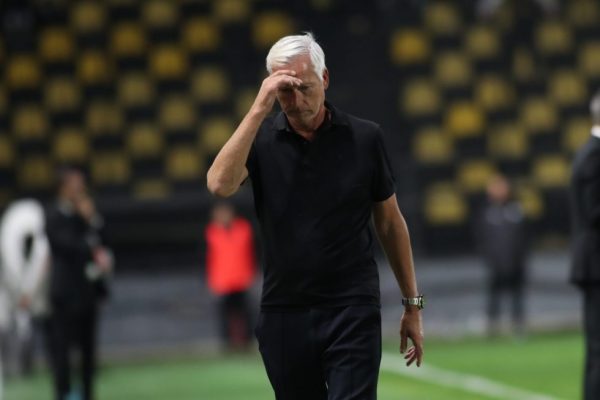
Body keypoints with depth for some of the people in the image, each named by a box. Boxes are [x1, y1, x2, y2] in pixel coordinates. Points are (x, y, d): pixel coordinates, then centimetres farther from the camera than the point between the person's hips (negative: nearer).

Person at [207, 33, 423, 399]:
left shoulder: (365, 138, 0)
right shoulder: (259, 138, 1)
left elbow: (390, 222, 9)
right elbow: (220, 184, -20)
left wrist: (413, 304, 10)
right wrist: (259, 108, -22)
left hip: (352, 313, -2)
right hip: (284, 314, 2)